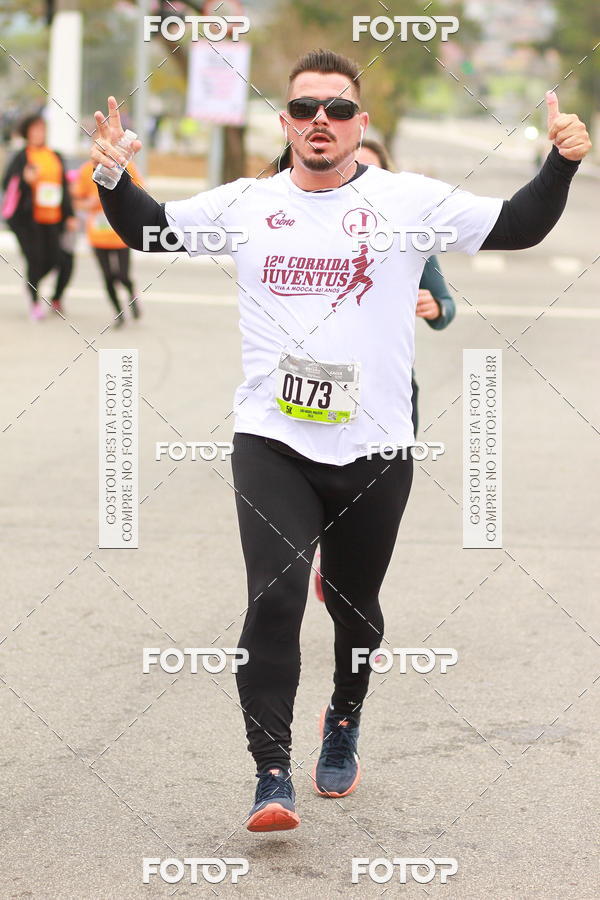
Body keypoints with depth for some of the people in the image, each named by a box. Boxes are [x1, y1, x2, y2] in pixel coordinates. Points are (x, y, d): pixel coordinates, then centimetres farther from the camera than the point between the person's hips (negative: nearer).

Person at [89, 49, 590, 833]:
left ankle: (344, 723, 45)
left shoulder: (409, 201, -1)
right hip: (271, 443, 0)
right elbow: (144, 229, 15)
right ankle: (272, 775, -12)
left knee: (355, 605, 16)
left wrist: (561, 164, -17)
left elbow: (519, 227, -2)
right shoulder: (244, 204, 5)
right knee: (276, 597, -17)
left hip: (374, 447, 1)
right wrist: (113, 175, -3)